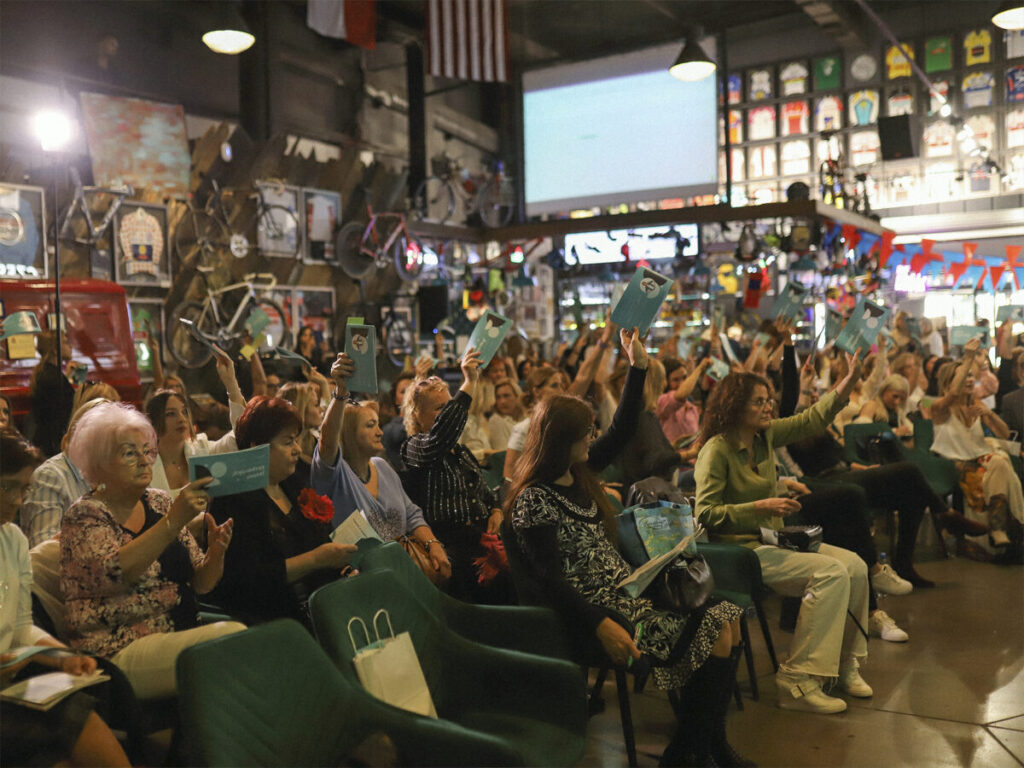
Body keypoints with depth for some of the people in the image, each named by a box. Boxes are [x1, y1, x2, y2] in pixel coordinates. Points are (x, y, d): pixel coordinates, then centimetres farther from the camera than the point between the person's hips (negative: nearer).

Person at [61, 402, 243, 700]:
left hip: (183, 635, 6)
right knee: (233, 635, -28)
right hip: (122, 653, -6)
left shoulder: (159, 502, 13)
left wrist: (216, 552, -9)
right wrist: (175, 521, -29)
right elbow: (113, 574, -24)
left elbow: (201, 583, 13)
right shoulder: (84, 515, -3)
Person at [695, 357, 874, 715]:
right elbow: (705, 513, -20)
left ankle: (843, 664, 10)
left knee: (854, 566, -6)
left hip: (772, 537, 8)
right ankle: (796, 680, -20)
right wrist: (760, 507, -25)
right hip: (741, 548, -8)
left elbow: (812, 419, 16)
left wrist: (849, 380, 5)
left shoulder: (765, 435, 7)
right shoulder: (716, 450, -15)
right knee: (832, 572, -23)